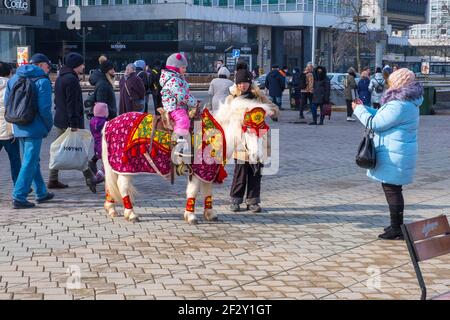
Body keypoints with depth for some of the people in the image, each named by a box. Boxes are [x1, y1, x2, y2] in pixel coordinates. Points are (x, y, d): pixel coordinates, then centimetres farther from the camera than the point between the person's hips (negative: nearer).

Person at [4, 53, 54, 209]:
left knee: (32, 161, 19)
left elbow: (7, 103, 12)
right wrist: (49, 126, -2)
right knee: (30, 162, -3)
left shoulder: (14, 79, 11)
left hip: (19, 128, 8)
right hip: (34, 128, -8)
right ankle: (19, 197, -6)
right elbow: (44, 108, -16)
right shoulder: (42, 81, -10)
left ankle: (41, 193, 29)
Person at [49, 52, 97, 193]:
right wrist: (74, 124, -22)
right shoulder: (71, 79, -17)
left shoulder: (60, 78, 15)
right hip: (70, 121, -10)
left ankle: (53, 180, 15)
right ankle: (90, 179, -4)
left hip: (60, 120, 10)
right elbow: (72, 103, -21)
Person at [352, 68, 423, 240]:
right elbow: (382, 117, 23)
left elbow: (375, 124, -18)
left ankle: (396, 229, 2)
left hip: (393, 156, -11)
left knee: (392, 189, -4)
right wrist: (364, 108, 18)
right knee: (393, 189, 18)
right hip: (395, 153, 11)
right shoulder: (407, 102, 13)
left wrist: (359, 110, -5)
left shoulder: (400, 106, -22)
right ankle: (397, 225, 28)